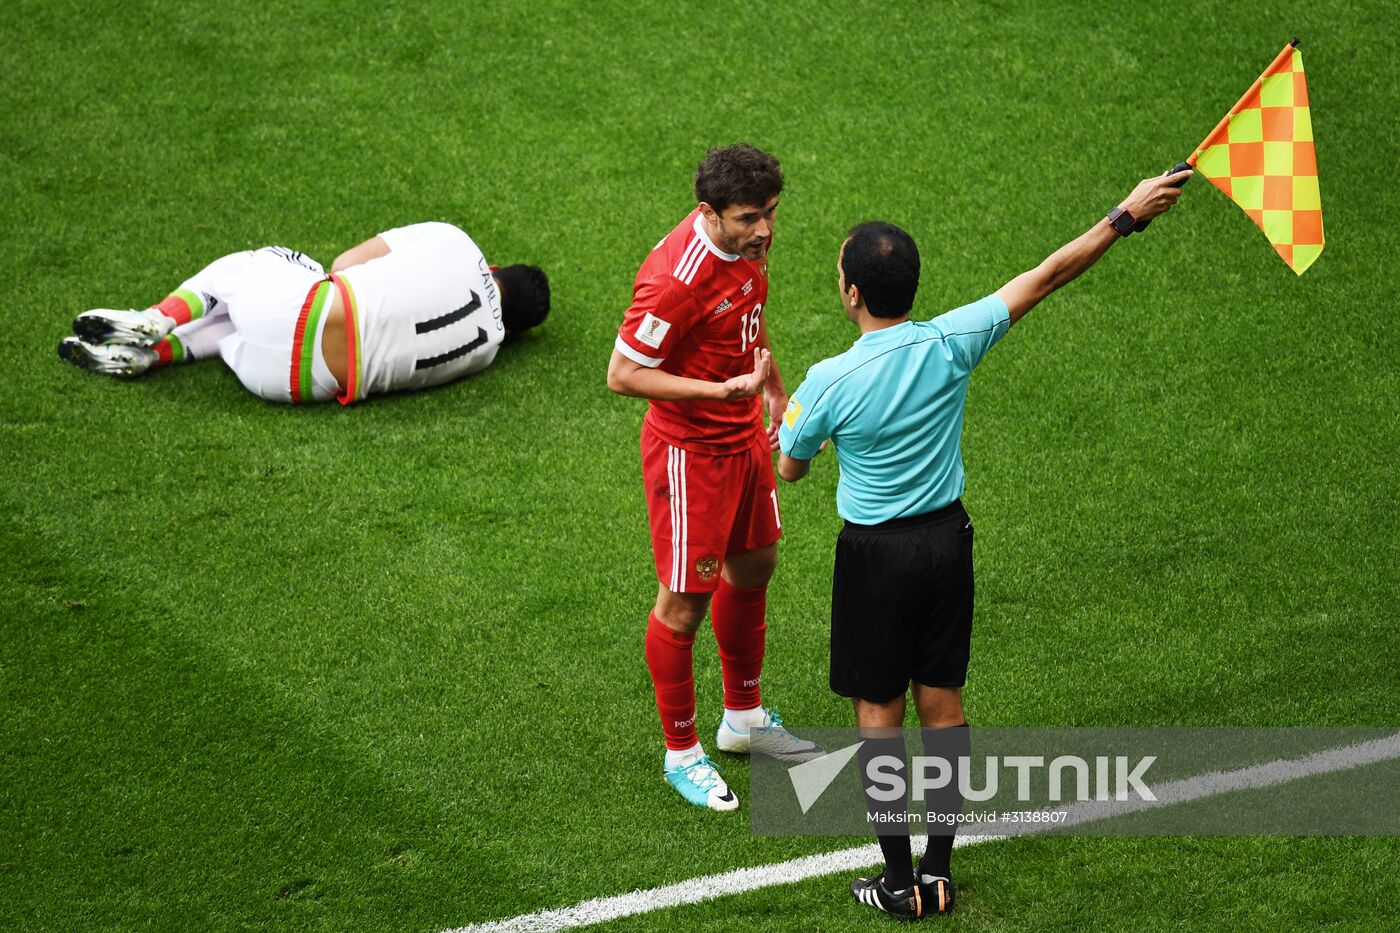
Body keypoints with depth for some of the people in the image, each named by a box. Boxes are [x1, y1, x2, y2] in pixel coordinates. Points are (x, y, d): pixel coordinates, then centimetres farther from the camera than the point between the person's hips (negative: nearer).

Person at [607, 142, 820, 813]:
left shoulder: (747, 242, -5)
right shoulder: (676, 278, -31)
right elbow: (622, 374, -26)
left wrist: (772, 386, 18)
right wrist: (723, 389, -32)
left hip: (745, 436, 9)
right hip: (689, 450, -9)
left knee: (753, 567, 22)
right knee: (685, 602, 3)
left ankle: (743, 717, 42)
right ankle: (681, 752, 20)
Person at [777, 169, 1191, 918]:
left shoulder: (830, 383, -21)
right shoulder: (951, 343, -13)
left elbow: (790, 469, -3)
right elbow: (1047, 275, -4)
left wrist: (783, 410, 18)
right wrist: (1128, 214, 5)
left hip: (876, 552, -4)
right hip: (946, 538, 4)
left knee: (878, 713, 8)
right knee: (942, 702, 14)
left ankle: (899, 884, 13)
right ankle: (939, 872, 20)